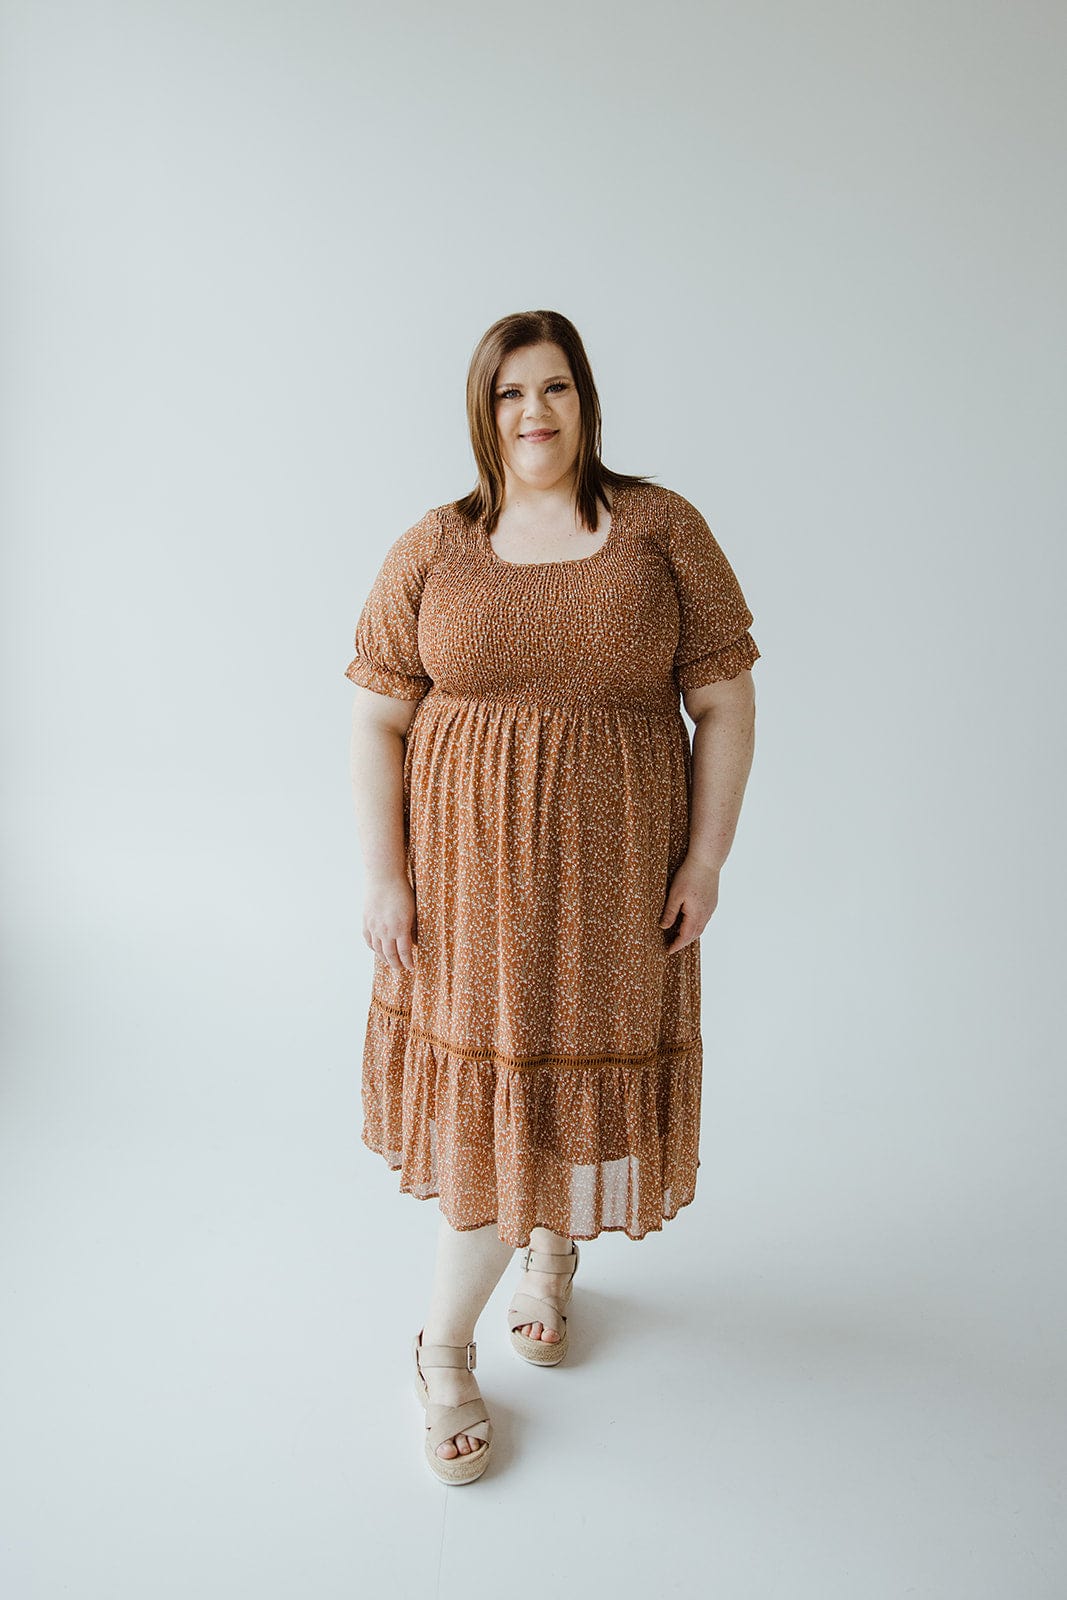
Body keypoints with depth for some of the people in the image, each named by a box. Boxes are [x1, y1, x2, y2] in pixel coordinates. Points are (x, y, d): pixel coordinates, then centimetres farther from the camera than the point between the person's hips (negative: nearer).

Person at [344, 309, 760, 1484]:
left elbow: (725, 703, -1)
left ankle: (554, 1249, 46)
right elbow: (377, 723, -1)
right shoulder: (431, 550, 0)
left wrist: (706, 860, -7)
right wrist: (384, 878, -7)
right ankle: (441, 1356, 32)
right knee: (487, 1077, 9)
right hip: (468, 870, 0)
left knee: (581, 1063, 13)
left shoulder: (663, 530, -2)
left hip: (614, 873, 0)